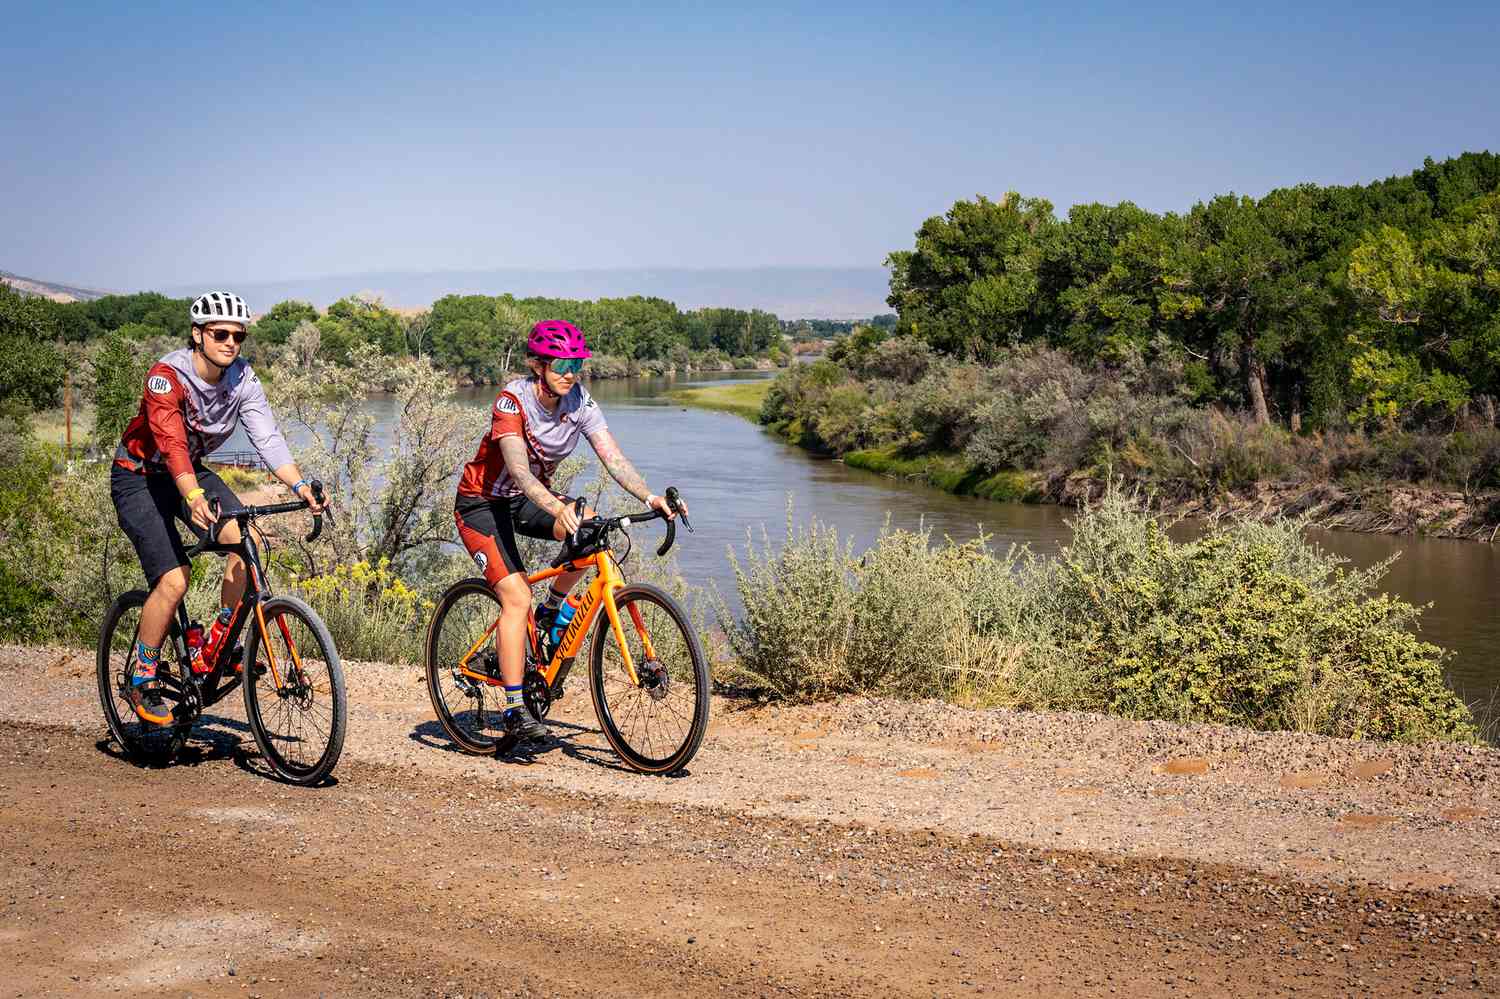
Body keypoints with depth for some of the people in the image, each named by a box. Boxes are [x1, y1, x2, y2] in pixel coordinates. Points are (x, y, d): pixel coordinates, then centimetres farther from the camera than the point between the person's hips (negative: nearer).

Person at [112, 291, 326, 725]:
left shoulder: (243, 380, -11)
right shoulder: (167, 376, -28)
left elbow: (267, 438, -18)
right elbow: (172, 443, -41)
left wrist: (300, 485, -35)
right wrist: (194, 499, -57)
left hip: (191, 471, 5)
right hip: (139, 477, -5)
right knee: (174, 581, -19)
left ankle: (218, 643, -2)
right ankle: (143, 682, 0)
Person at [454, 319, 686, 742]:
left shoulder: (580, 402, -11)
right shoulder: (512, 401, -27)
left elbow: (613, 457, -19)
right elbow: (519, 470, -40)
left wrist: (650, 497, -37)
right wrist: (558, 508, -57)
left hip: (526, 500, 5)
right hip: (482, 504, -5)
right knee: (517, 597, -21)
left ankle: (552, 610, 1)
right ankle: (515, 709, -16)